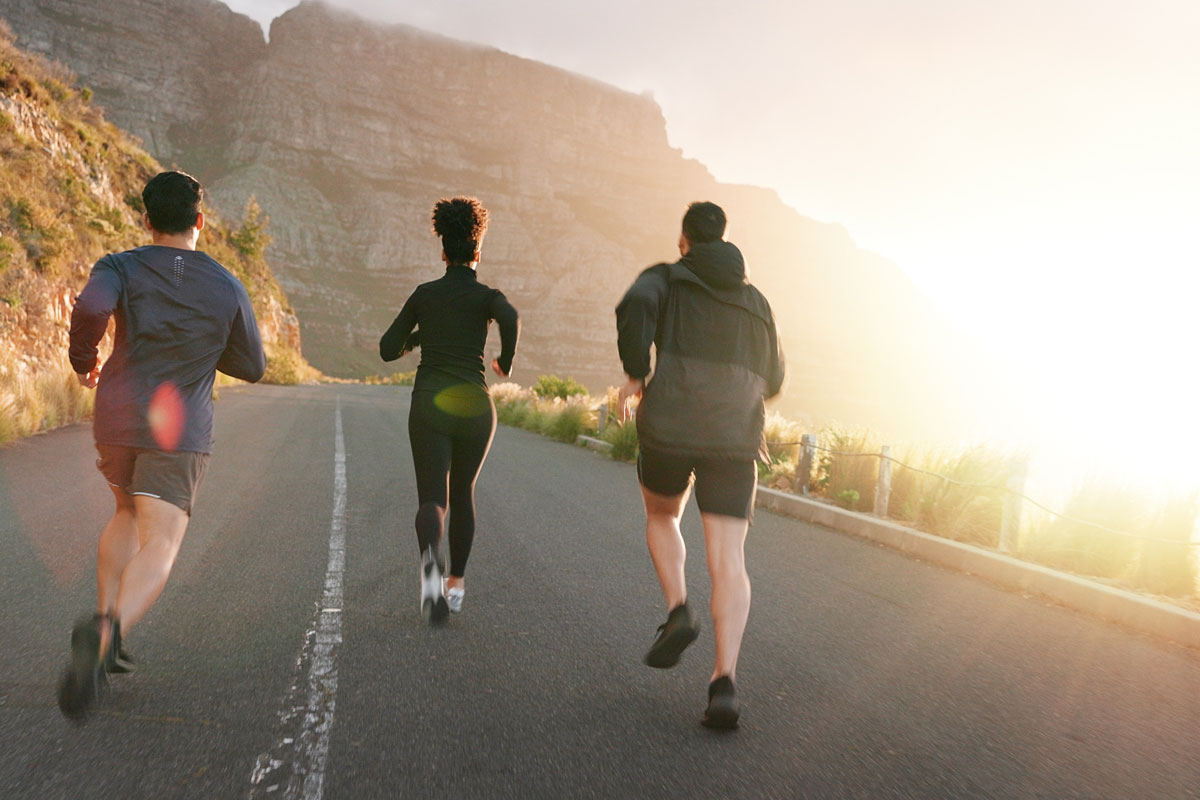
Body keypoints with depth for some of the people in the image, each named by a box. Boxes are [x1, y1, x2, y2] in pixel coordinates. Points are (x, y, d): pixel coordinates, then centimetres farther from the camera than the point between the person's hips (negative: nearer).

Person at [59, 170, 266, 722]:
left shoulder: (119, 267, 0)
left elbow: (91, 308, -23)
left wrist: (83, 359, -2)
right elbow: (252, 367, 11)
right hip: (180, 431, -2)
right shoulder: (227, 289, 2)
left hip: (116, 419, 3)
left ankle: (104, 625, 20)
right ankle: (107, 632, -39)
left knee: (129, 514, 28)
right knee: (158, 547, -10)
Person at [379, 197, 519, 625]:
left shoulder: (423, 293, 9)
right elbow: (510, 318, -22)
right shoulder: (487, 296, 2)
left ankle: (431, 558, -38)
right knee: (462, 492, 20)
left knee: (432, 499, -4)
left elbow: (388, 349, 10)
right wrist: (506, 361, -5)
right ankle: (456, 582, 29)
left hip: (429, 404, 0)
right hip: (473, 405, 0)